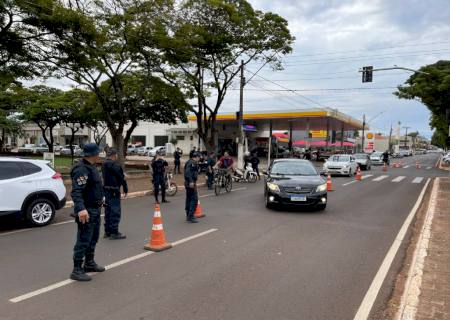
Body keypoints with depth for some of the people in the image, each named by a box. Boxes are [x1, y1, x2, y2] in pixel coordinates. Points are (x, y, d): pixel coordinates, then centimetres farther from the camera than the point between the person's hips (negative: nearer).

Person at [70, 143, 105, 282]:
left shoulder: (91, 167, 12)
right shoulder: (81, 169, -21)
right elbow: (76, 192, -30)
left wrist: (99, 201, 30)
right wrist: (81, 209, -41)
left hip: (95, 210, 10)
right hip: (87, 211, -10)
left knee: (93, 238, 20)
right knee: (83, 240, -5)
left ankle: (89, 263, 35)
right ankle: (77, 270, 4)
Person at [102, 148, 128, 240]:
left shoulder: (104, 164, 12)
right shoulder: (115, 165, -17)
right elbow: (121, 177, -14)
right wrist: (125, 189, -4)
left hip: (106, 190, 9)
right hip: (114, 191, -9)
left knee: (108, 211, 15)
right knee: (115, 211, -3)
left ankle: (107, 231, 22)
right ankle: (114, 232, 0)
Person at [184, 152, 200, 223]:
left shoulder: (189, 162, 18)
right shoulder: (192, 163, -13)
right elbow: (188, 172, -26)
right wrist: (191, 181, -32)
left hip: (188, 183, 11)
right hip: (191, 183, -11)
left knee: (189, 199, 14)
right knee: (194, 199, -9)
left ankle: (188, 216, 22)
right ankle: (191, 216, -10)